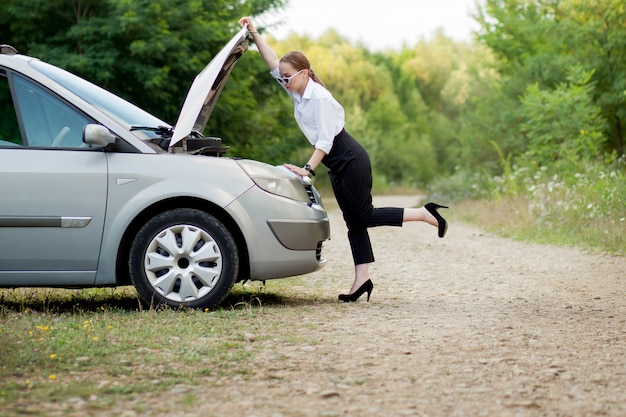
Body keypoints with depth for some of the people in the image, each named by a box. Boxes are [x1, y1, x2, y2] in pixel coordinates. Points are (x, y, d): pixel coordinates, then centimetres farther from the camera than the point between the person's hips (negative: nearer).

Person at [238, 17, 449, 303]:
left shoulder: (319, 97, -18)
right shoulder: (299, 94, 7)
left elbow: (325, 140, -22)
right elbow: (274, 65, 11)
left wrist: (308, 169, -27)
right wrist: (254, 35, 7)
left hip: (351, 160, -9)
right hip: (337, 167, 9)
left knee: (363, 216, -8)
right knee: (354, 222, 4)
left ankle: (425, 214, -3)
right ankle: (362, 279, 2)